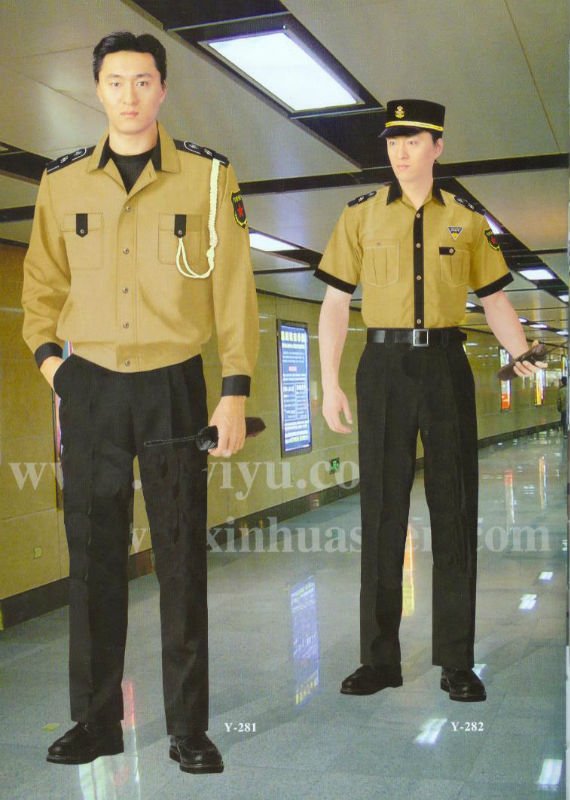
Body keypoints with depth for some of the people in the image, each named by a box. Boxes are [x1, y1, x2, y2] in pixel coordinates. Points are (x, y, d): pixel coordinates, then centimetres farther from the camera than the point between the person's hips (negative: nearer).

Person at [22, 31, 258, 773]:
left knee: (182, 558, 2)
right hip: (88, 386, 2)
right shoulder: (62, 180, 7)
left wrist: (236, 392, -6)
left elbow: (234, 289, -2)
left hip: (173, 384, -2)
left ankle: (189, 727, 15)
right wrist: (50, 363, 0)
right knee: (93, 556, 7)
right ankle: (96, 720, 21)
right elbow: (43, 283, 14)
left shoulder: (208, 175, 0)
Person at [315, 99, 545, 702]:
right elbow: (334, 303, 4)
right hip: (384, 366, 0)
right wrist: (329, 383, -3)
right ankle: (379, 658, 14)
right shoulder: (360, 216, 7)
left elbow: (494, 302, 11)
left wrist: (530, 360, -2)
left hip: (446, 367, 1)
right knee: (382, 510, 3)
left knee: (455, 511, 3)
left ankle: (457, 660, 14)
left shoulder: (466, 221, 9)